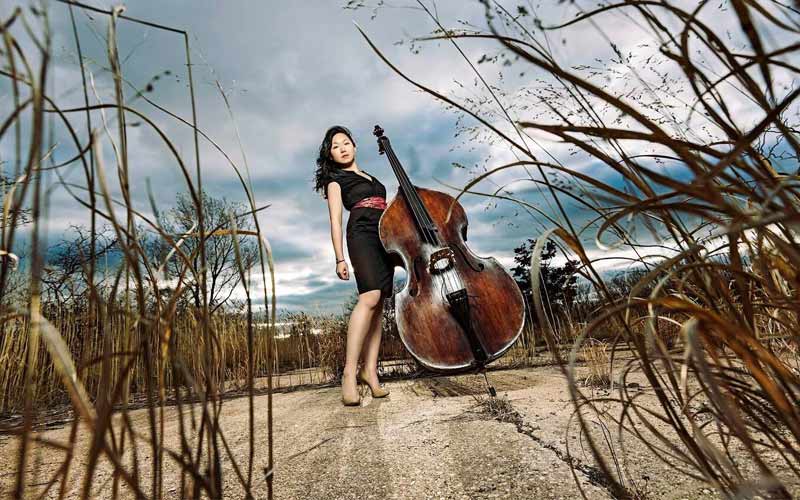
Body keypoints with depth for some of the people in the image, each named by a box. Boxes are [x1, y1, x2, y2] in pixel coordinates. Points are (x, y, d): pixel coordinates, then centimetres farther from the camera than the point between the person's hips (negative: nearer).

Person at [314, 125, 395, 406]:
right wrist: (339, 258, -7)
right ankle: (349, 372, -26)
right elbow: (336, 220, 3)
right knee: (370, 297, -26)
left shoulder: (371, 177, 31)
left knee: (379, 304, -3)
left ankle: (370, 370, -1)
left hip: (385, 238, 6)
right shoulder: (336, 179, 13)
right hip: (362, 234, -6)